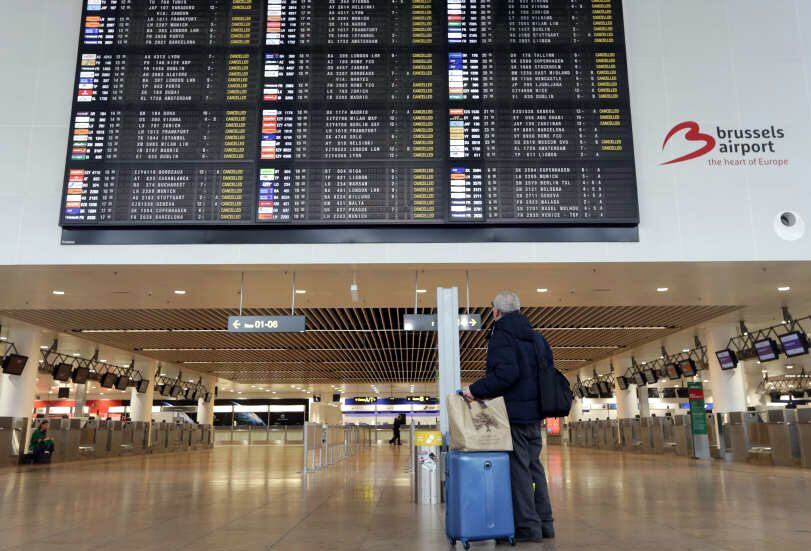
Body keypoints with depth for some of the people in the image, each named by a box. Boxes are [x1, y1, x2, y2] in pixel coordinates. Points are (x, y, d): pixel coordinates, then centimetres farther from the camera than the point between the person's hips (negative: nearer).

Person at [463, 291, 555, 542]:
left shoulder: (501, 335, -11)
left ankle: (528, 526, 2)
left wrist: (476, 390, -18)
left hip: (514, 413, -8)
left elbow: (505, 373, -23)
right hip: (535, 412, 8)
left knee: (518, 468, -2)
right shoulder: (536, 336, 15)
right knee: (534, 465, 15)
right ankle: (544, 523, 21)